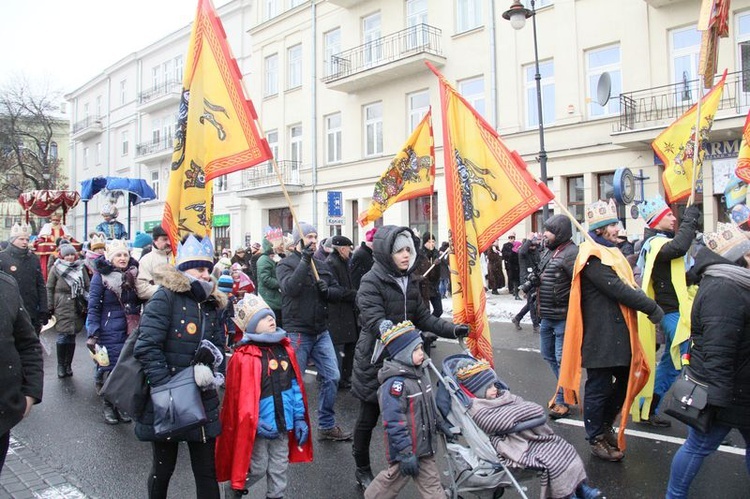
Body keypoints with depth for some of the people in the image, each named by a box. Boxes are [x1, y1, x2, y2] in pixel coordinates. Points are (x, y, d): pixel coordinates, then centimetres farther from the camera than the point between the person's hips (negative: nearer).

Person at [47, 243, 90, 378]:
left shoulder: (80, 268, 7)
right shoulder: (56, 269, 2)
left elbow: (87, 287, 9)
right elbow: (49, 288, 4)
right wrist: (50, 307, -1)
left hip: (78, 308, 2)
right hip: (62, 308, -2)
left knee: (72, 337, 7)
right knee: (63, 337, -6)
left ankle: (68, 365, 19)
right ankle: (60, 365, 11)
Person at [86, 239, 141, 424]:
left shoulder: (133, 274, 7)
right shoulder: (101, 276, -5)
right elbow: (93, 307, -8)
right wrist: (93, 335, -13)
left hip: (130, 330, 4)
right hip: (109, 331, -4)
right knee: (108, 368, 1)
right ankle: (107, 406, 17)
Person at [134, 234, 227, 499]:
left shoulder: (212, 304, 9)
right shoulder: (165, 297, -11)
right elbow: (147, 347, -18)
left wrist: (212, 352, -11)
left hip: (203, 399, 5)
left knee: (207, 470, 9)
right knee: (163, 467, 14)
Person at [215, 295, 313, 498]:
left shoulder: (285, 348, 3)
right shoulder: (244, 357, -17)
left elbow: (295, 386, 6)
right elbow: (242, 399, -16)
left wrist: (300, 418, 4)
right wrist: (257, 425, -19)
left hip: (282, 423, 5)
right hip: (258, 427, -5)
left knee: (279, 469, 17)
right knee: (258, 469, 10)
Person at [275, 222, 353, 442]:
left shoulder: (321, 265, 12)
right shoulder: (286, 264, -5)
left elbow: (339, 292, 10)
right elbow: (290, 287, -24)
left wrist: (327, 290, -11)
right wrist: (305, 260, -26)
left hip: (321, 332, 6)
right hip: (297, 332, -6)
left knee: (331, 377, 6)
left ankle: (327, 425, 21)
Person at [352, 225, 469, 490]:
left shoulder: (410, 281, 7)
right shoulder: (371, 282, -16)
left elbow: (423, 317, 6)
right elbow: (375, 323, -27)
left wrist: (452, 329, -9)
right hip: (374, 361, -5)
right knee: (369, 417, 10)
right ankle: (362, 470, 30)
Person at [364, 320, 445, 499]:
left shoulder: (420, 371, 2)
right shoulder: (395, 383, -28)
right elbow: (394, 421, -28)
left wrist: (439, 423, 25)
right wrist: (405, 453, -25)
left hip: (424, 443, 8)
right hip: (406, 447, -8)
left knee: (431, 481, 16)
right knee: (394, 479, 11)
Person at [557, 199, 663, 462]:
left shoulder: (609, 252, 17)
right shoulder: (592, 257, -16)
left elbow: (626, 284, 16)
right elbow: (617, 289, -22)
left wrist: (647, 304, 2)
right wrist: (651, 307, -14)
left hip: (619, 332, 10)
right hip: (601, 335, -10)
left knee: (628, 379, 18)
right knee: (599, 387, 2)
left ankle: (605, 425, 36)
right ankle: (596, 439, 18)